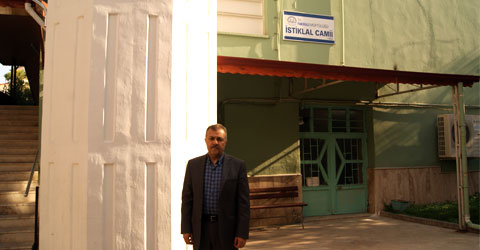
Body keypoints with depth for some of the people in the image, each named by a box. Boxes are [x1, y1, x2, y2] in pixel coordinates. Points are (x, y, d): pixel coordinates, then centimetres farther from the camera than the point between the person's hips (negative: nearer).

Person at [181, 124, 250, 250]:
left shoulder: (238, 165, -4)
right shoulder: (193, 165, 3)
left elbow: (243, 202, -5)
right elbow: (187, 198, 5)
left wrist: (242, 233, -9)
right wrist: (186, 229, 0)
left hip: (226, 229, -2)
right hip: (201, 229, 2)